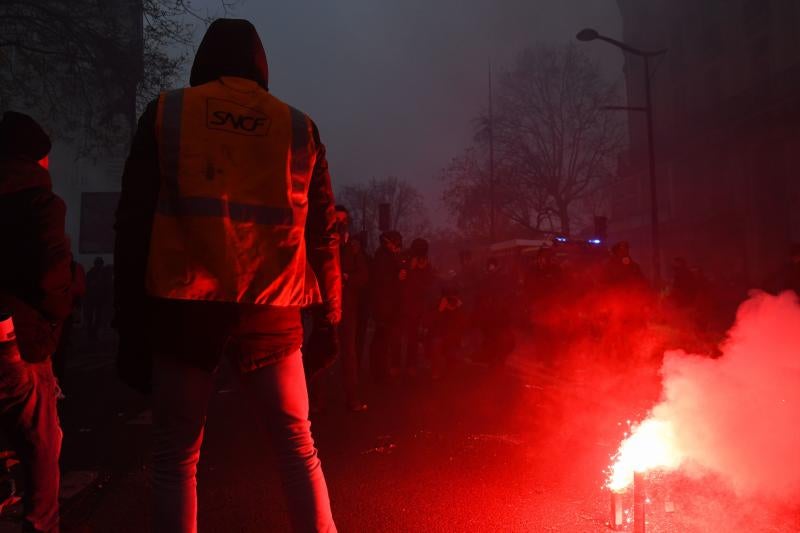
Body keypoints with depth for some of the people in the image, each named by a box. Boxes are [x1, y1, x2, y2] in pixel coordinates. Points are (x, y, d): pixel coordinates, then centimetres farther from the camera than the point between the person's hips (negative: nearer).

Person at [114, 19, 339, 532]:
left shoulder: (166, 113, 8)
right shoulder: (298, 125, 10)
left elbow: (134, 223, 2)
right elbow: (323, 233, 8)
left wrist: (131, 324, 5)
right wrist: (331, 315, 14)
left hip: (184, 307, 0)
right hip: (270, 312, 1)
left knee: (176, 457, 12)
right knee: (298, 446, 15)